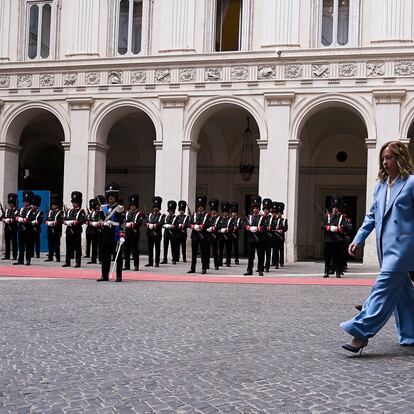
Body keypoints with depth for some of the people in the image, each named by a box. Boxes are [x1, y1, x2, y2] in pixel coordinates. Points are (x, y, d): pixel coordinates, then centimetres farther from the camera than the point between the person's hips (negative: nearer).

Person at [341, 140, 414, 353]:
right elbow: (372, 215, 19)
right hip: (385, 246, 7)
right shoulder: (380, 185, 15)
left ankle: (361, 332, -15)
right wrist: (358, 239, 10)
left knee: (383, 287, -13)